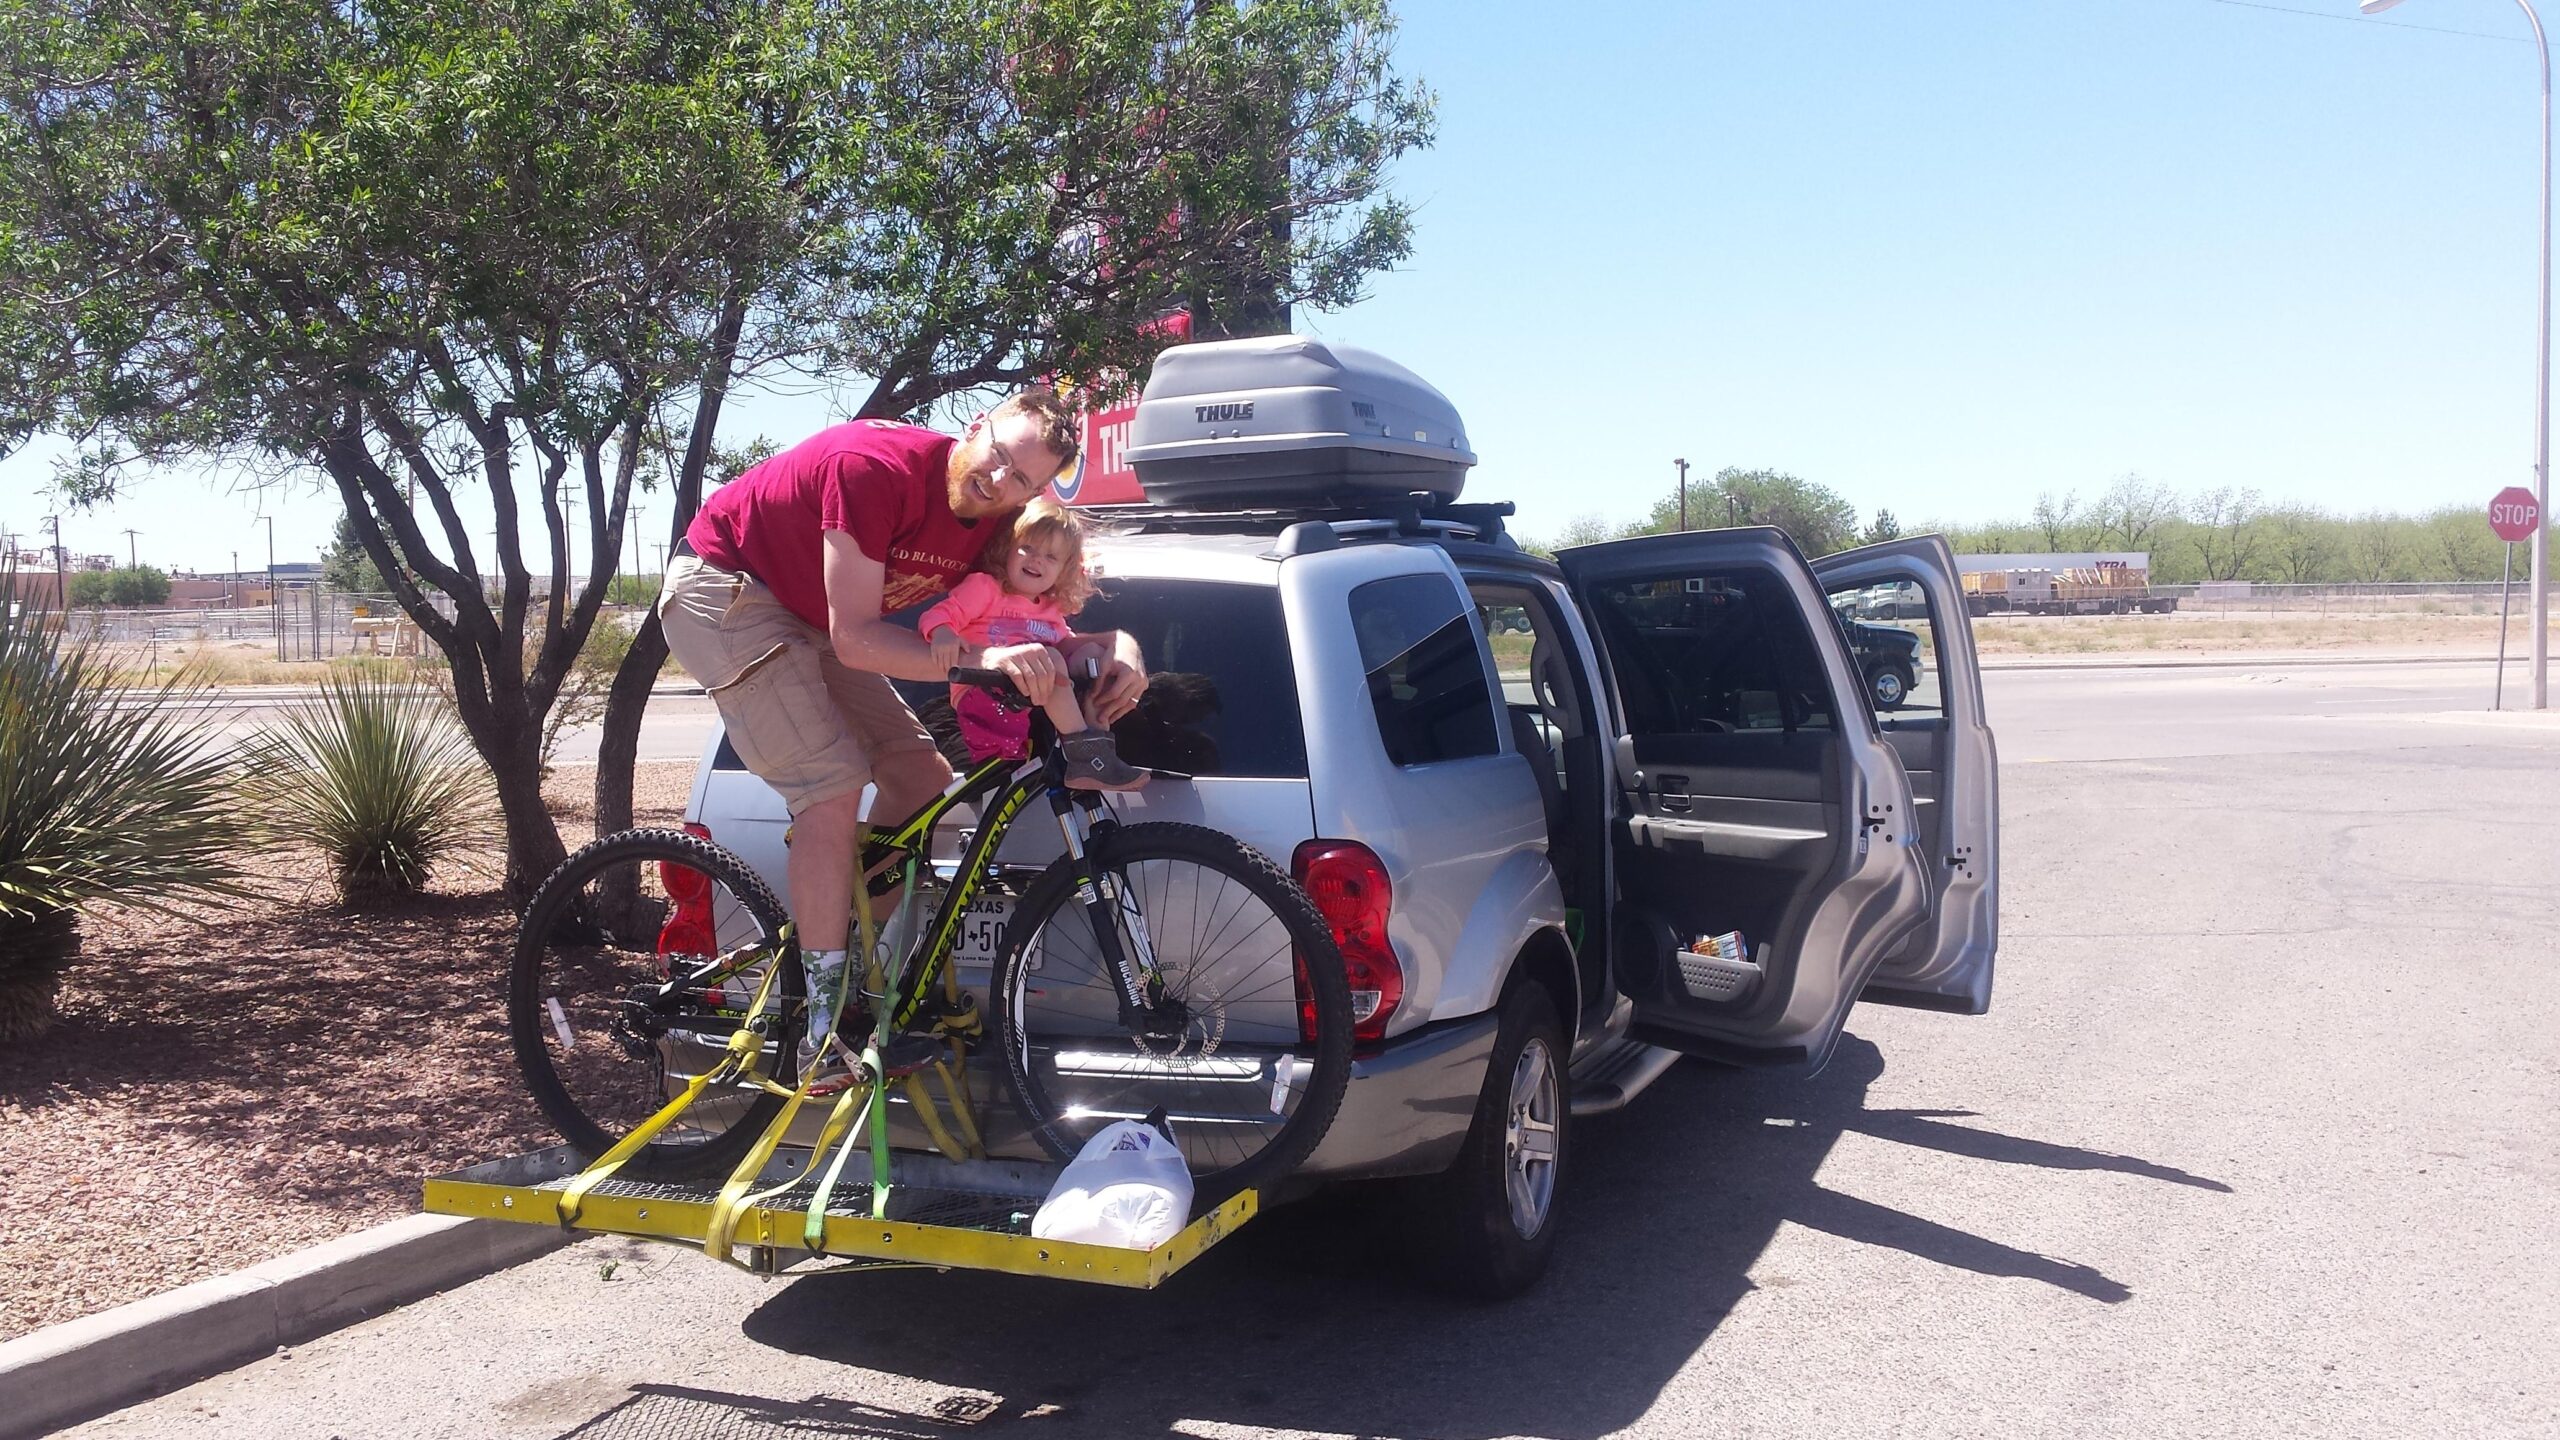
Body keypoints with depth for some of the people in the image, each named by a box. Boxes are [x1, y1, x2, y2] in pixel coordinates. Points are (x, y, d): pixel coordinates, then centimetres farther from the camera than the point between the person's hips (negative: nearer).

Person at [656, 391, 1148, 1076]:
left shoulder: (995, 520, -9)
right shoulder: (878, 467, -32)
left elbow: (1033, 622, -4)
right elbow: (855, 639, -32)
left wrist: (1115, 647, -26)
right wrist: (981, 656, -43)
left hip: (804, 612, 8)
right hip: (723, 589, -8)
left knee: (922, 776, 2)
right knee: (833, 787, -21)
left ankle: (856, 964, 14)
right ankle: (826, 1028, -15)